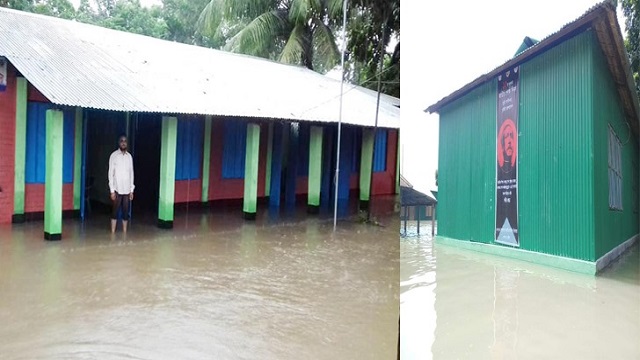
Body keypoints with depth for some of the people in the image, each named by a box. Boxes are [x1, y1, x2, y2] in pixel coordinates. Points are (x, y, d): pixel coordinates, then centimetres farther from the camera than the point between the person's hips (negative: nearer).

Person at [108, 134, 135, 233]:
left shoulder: (129, 156, 8)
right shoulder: (114, 155, -5)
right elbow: (111, 173, -6)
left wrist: (132, 190, 6)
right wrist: (112, 190, -11)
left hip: (127, 189, 4)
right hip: (117, 189, -4)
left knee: (126, 211, 6)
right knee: (115, 211, 1)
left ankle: (124, 233, 14)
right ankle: (113, 233, 7)